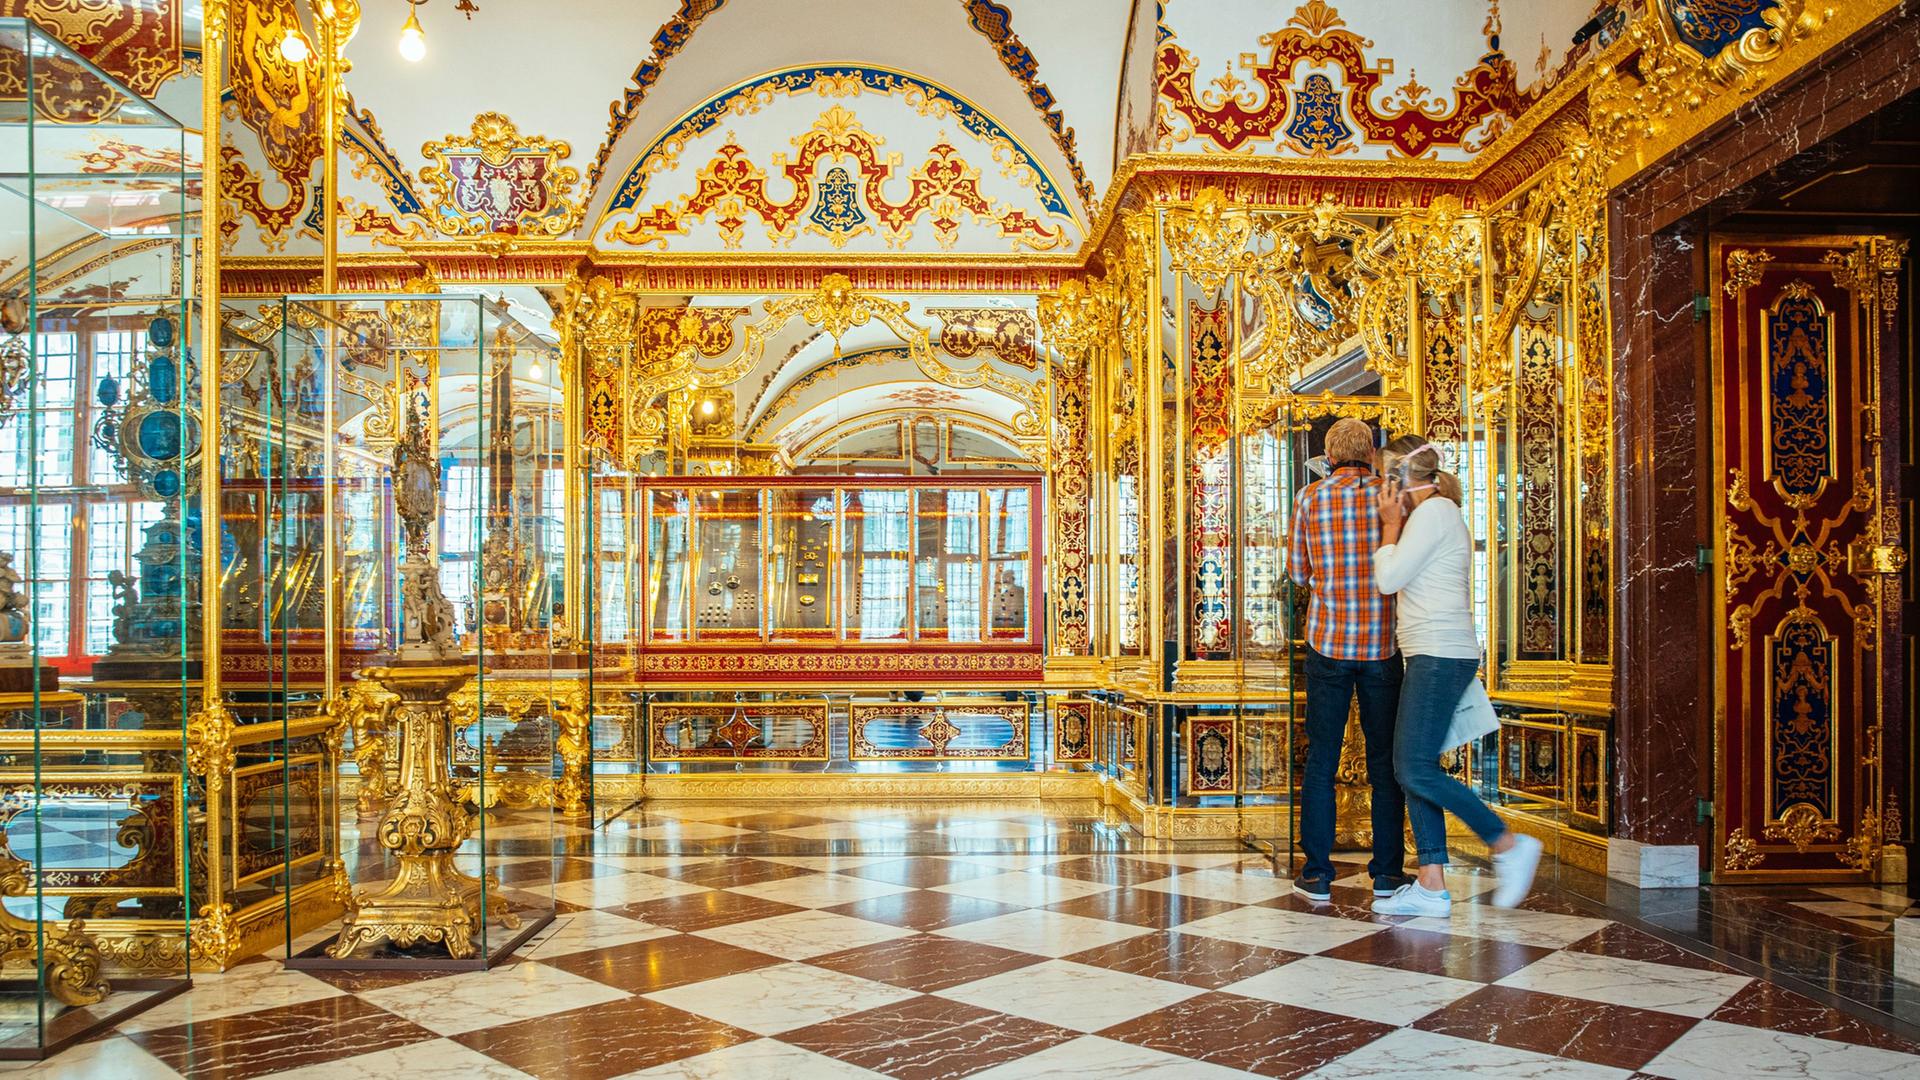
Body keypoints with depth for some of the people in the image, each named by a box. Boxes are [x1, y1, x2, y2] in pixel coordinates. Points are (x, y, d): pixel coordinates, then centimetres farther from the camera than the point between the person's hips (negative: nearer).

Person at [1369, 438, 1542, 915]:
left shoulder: (1434, 511, -9)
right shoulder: (1435, 513, 22)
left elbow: (1388, 579, -12)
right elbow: (1400, 581, 19)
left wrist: (1390, 526, 0)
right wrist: (1394, 525, 16)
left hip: (1440, 656, -10)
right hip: (1431, 656, 10)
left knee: (1417, 770, -12)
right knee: (1410, 769, 6)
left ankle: (1509, 844, 0)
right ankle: (1431, 886, 7)